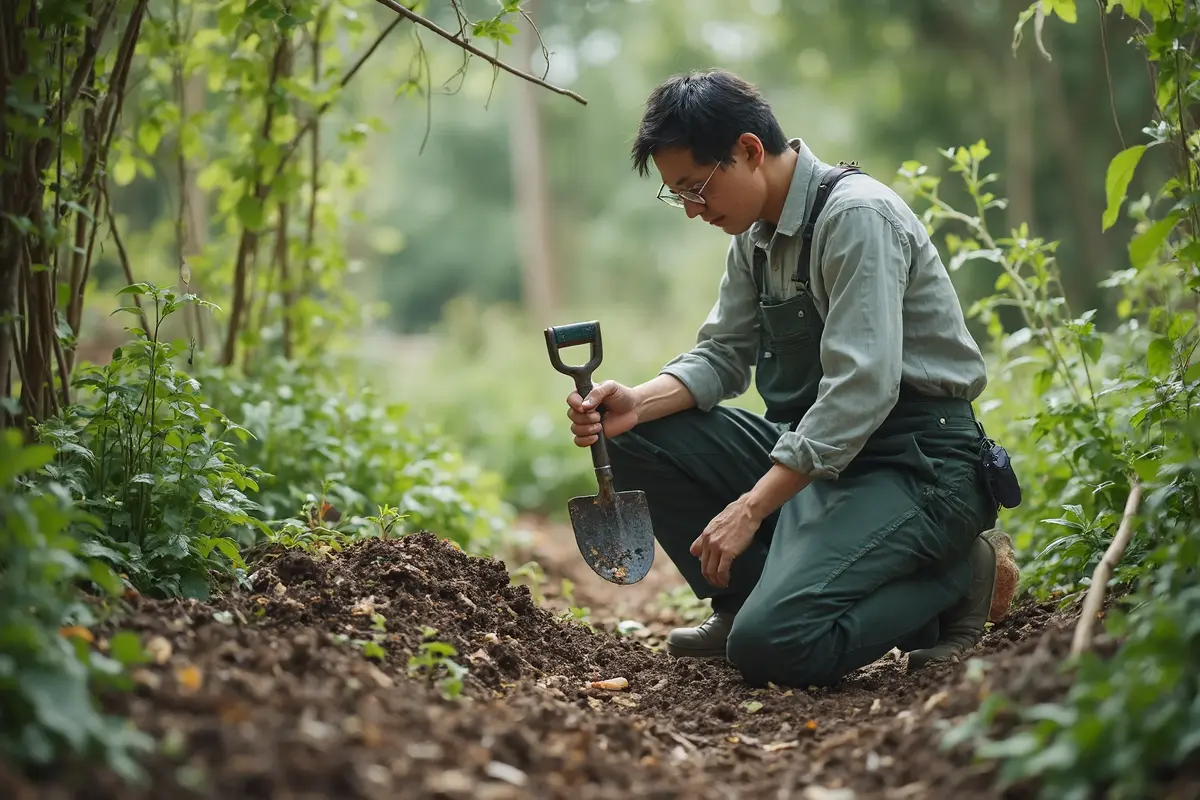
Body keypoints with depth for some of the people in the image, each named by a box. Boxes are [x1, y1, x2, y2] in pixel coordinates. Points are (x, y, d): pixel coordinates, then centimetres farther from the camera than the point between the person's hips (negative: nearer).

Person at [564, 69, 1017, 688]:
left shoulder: (857, 216, -18)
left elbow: (861, 389, -25)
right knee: (637, 437, -2)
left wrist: (750, 508, -25)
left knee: (773, 647, -24)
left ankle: (950, 577, -1)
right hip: (811, 451, 9)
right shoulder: (756, 232, 9)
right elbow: (721, 357, 11)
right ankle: (744, 601, 6)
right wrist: (637, 402, -10)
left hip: (915, 463, -8)